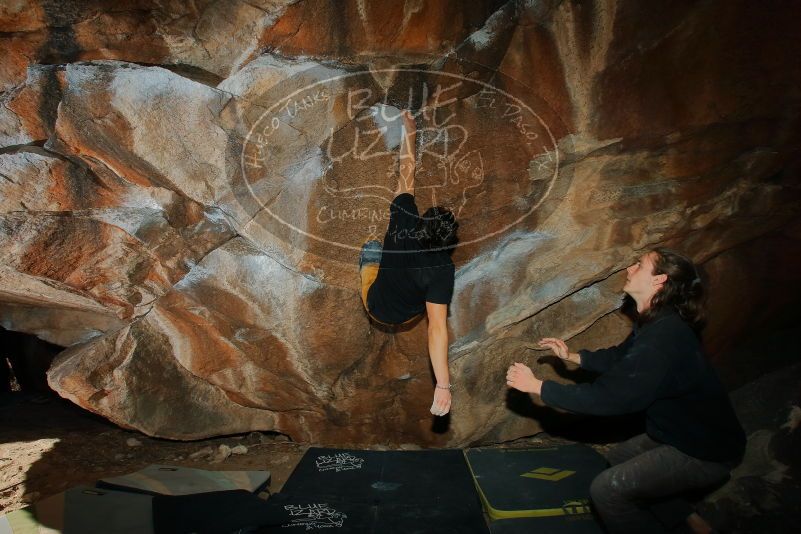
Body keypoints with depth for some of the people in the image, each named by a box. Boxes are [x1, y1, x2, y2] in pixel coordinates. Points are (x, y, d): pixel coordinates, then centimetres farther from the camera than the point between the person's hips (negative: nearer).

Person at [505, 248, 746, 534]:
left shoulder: (662, 340, -32)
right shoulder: (657, 323, -1)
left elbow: (605, 397, -31)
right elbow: (619, 357, 17)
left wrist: (536, 386, -24)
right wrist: (571, 356, 10)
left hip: (706, 453, -9)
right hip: (686, 433, 10)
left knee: (606, 489, -15)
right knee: (617, 456, 23)